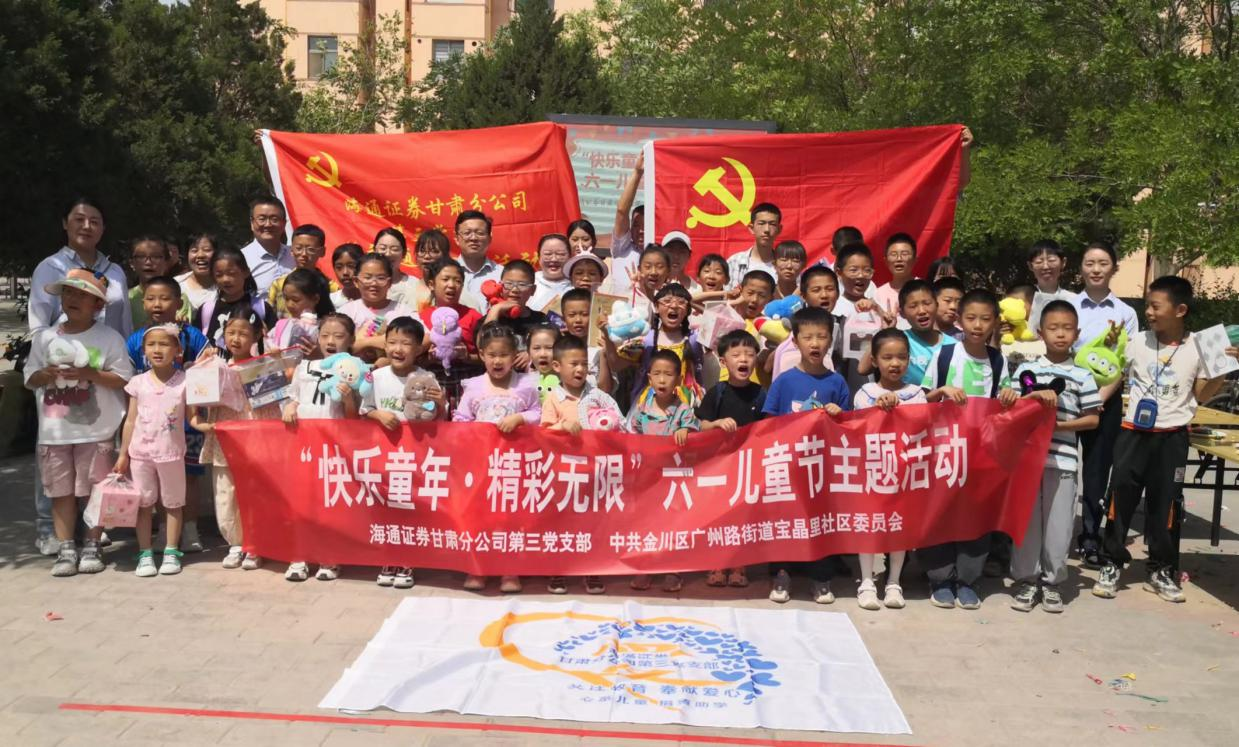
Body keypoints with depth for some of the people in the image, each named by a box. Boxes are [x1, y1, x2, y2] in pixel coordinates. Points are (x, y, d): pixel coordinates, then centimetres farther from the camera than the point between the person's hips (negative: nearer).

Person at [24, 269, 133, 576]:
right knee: (61, 492, 6)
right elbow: (30, 379, 10)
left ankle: (91, 547, 16)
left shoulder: (109, 338, -3)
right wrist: (46, 375, -11)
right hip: (54, 432, 3)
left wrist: (91, 374, -19)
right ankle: (65, 550, 14)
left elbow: (124, 379, -6)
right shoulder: (45, 337, 7)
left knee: (94, 490, 5)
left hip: (96, 430, -3)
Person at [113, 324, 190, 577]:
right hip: (141, 453, 2)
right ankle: (145, 554, 16)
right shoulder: (138, 382, 1)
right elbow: (131, 421, 5)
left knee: (173, 504, 8)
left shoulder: (185, 381, -5)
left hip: (171, 453, -2)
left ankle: (171, 552, 18)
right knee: (143, 504, 8)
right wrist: (123, 454, 6)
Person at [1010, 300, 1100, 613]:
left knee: (1058, 524, 5)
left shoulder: (1082, 376, 4)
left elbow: (1092, 419, 3)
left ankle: (1052, 581, 19)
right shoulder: (1026, 370, 5)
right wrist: (1035, 395, -14)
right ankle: (1026, 579, 16)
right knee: (1026, 520, 5)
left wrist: (1059, 425, -11)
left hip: (1062, 458, 0)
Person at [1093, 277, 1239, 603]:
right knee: (1121, 497, 2)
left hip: (1172, 438, 0)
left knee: (1165, 503, 7)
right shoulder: (1136, 343, -1)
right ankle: (1111, 565, 12)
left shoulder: (1198, 349, -3)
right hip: (1133, 433, 1)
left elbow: (1200, 396, 3)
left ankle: (1162, 571, 20)